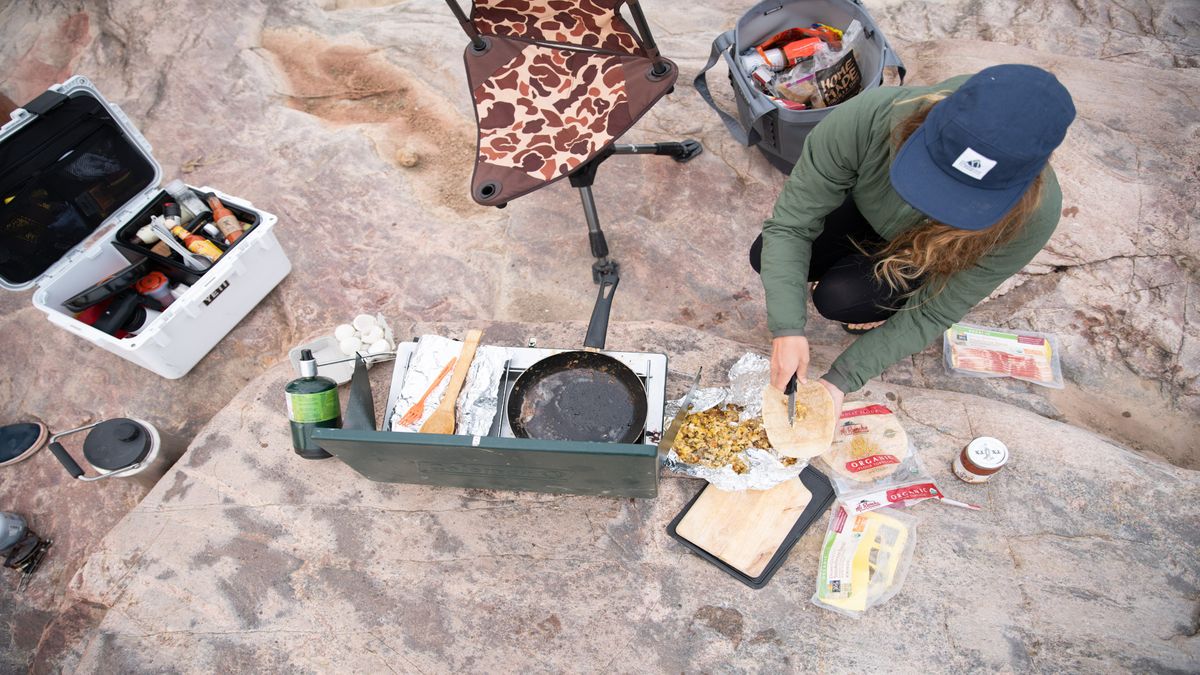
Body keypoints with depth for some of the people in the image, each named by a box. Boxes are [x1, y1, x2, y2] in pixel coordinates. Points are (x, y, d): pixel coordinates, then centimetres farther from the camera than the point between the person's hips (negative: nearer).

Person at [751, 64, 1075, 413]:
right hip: (864, 214, 2)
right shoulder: (866, 119, -40)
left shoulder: (1035, 215, -37)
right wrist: (787, 328, -42)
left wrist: (842, 378, -32)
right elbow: (789, 224, -31)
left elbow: (934, 313, -26)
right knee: (766, 257, -18)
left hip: (930, 263, -2)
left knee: (838, 299, -27)